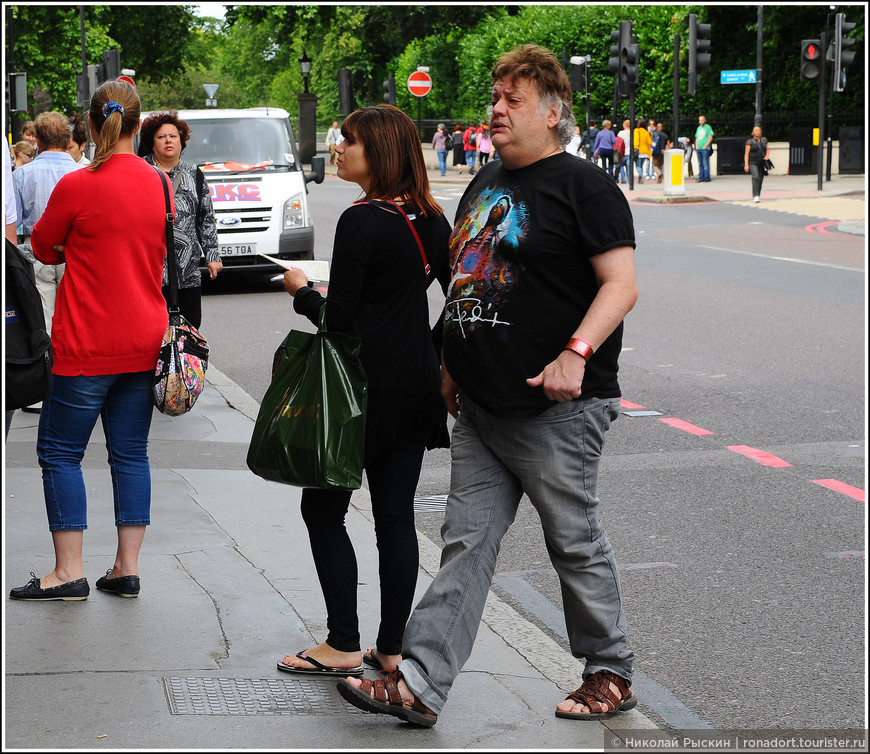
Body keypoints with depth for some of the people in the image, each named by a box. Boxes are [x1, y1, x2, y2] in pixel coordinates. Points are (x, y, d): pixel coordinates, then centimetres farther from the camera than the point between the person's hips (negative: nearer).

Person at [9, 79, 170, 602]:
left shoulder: (78, 186, -14)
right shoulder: (160, 183, 2)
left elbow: (43, 247, 1)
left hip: (87, 344, -5)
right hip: (144, 342, 5)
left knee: (61, 452, 5)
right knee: (130, 453, 11)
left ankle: (69, 572, 4)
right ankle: (127, 568, 12)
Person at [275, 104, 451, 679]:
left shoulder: (362, 222, -17)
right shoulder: (431, 219, 7)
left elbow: (338, 318, -17)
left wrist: (301, 290, 0)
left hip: (366, 384, -7)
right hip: (418, 383, 7)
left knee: (323, 509, 5)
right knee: (396, 515, 10)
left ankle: (344, 646, 7)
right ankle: (393, 647, 14)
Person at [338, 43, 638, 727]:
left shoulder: (584, 187, -8)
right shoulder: (484, 185, 16)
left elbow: (621, 284, -15)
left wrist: (575, 353, -28)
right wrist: (452, 363, 22)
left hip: (556, 411, -7)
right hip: (480, 407, 7)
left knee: (576, 544, 4)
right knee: (466, 543, 4)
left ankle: (612, 674, 22)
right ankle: (419, 685, 2)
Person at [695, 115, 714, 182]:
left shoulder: (708, 127, 0)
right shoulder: (698, 128, 19)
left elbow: (710, 138, -6)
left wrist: (705, 146, -12)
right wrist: (696, 146, 9)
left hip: (705, 149, -7)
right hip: (699, 149, 7)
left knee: (705, 163, -10)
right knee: (700, 164, 5)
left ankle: (707, 177, -10)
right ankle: (701, 177, 7)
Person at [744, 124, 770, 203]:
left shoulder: (764, 140, 8)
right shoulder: (750, 141, -6)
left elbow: (767, 149, 18)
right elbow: (746, 154, -7)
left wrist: (767, 156, -4)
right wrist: (746, 165, -15)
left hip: (762, 163, 5)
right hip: (752, 163, -5)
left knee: (760, 180, 5)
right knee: (756, 177, -23)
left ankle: (756, 196, 22)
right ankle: (756, 196, -27)